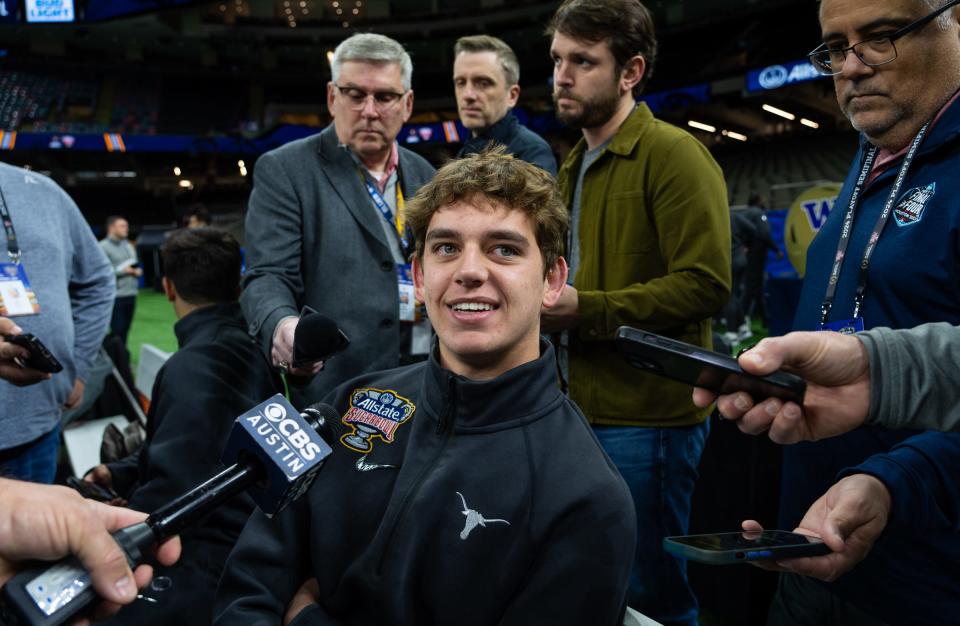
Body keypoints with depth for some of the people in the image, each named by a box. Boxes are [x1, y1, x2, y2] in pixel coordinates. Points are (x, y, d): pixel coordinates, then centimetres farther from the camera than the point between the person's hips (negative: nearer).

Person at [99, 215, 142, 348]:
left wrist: (137, 271, 3)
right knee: (117, 331, -7)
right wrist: (121, 271, -15)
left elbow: (136, 266, 25)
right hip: (115, 296, -7)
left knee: (125, 330, 9)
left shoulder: (129, 246, 18)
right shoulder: (103, 247, -6)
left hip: (131, 294, 7)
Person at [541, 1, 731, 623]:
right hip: (582, 406, 9)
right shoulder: (576, 164, 16)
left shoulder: (673, 154, -12)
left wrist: (584, 309, -21)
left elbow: (706, 285, -20)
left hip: (645, 414, -8)